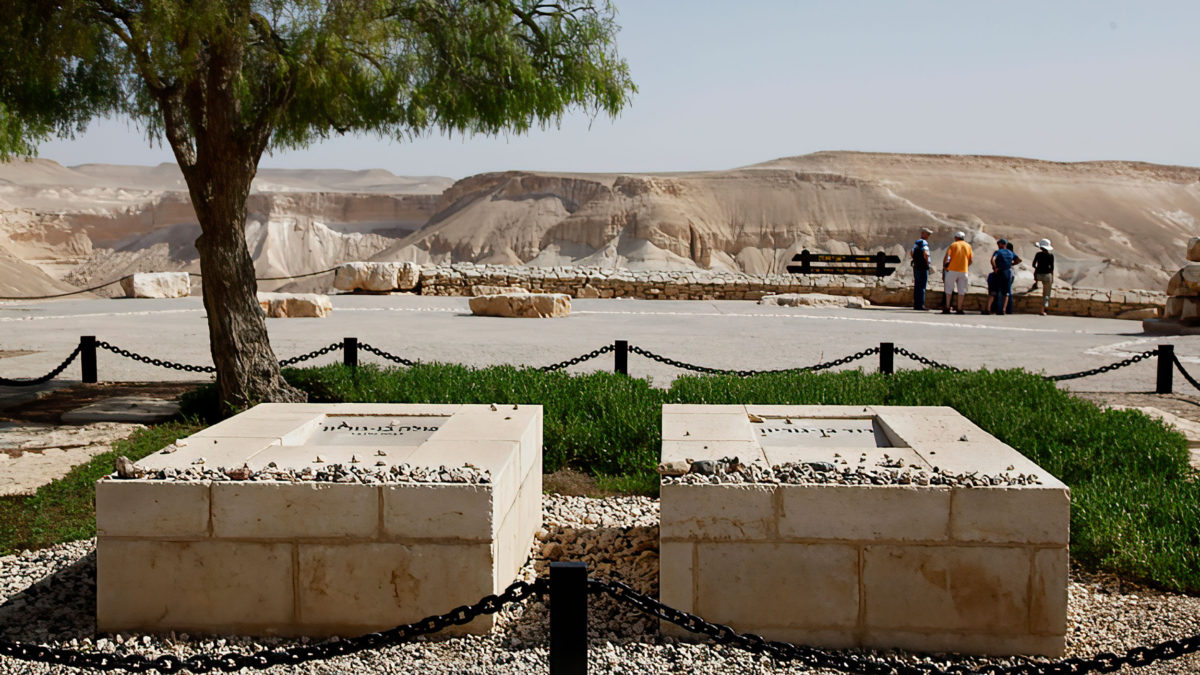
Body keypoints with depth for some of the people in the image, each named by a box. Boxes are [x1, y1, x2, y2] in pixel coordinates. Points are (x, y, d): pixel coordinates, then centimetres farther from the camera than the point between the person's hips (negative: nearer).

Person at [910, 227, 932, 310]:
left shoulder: (916, 243, 16)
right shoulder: (924, 243, -12)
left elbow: (911, 252, 29)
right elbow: (925, 254, -27)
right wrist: (927, 262, -12)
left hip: (916, 266, 9)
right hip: (923, 267, -9)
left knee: (917, 286, 11)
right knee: (922, 287, -7)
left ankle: (916, 305, 13)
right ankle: (920, 305, -8)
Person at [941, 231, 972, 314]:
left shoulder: (953, 245, 4)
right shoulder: (968, 246, 11)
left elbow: (947, 257, -7)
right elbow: (970, 260, 9)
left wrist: (945, 266, 4)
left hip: (952, 270, -2)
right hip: (963, 271, 2)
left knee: (949, 289, 6)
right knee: (961, 290, 5)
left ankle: (947, 308, 4)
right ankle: (959, 309, 2)